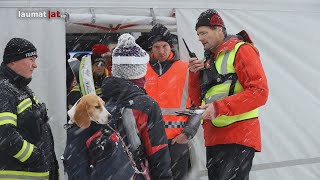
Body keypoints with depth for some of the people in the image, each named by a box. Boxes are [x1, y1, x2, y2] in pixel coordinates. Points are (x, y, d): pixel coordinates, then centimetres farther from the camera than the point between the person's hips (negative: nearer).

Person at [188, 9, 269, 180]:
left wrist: (219, 108, -22)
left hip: (239, 136, -8)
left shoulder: (242, 50, -5)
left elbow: (259, 92, -17)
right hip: (213, 138, 8)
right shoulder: (209, 59, 19)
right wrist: (196, 74, 2)